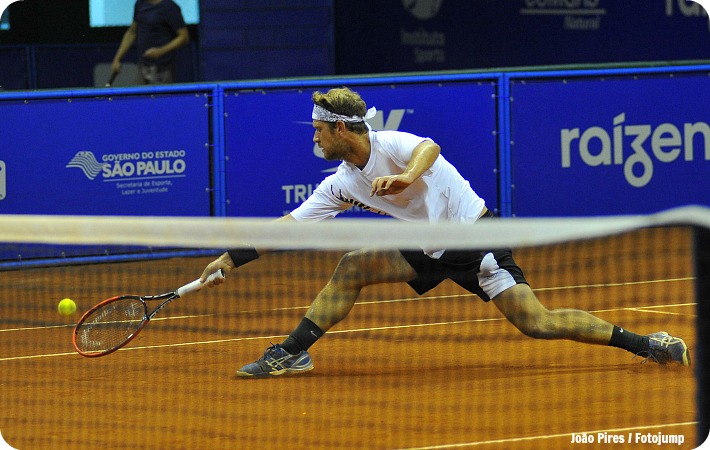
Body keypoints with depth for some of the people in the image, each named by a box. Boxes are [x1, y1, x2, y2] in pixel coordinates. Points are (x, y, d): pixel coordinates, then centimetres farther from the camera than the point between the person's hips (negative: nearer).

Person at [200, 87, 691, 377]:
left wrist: (407, 176, -62)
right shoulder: (342, 184, 5)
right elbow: (288, 226, 9)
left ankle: (645, 343, -13)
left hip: (475, 238, -8)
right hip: (431, 251, 8)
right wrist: (232, 258, 6)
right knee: (351, 267, -1)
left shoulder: (392, 145, -19)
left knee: (537, 323, -19)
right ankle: (292, 353, 6)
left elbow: (430, 148, -42)